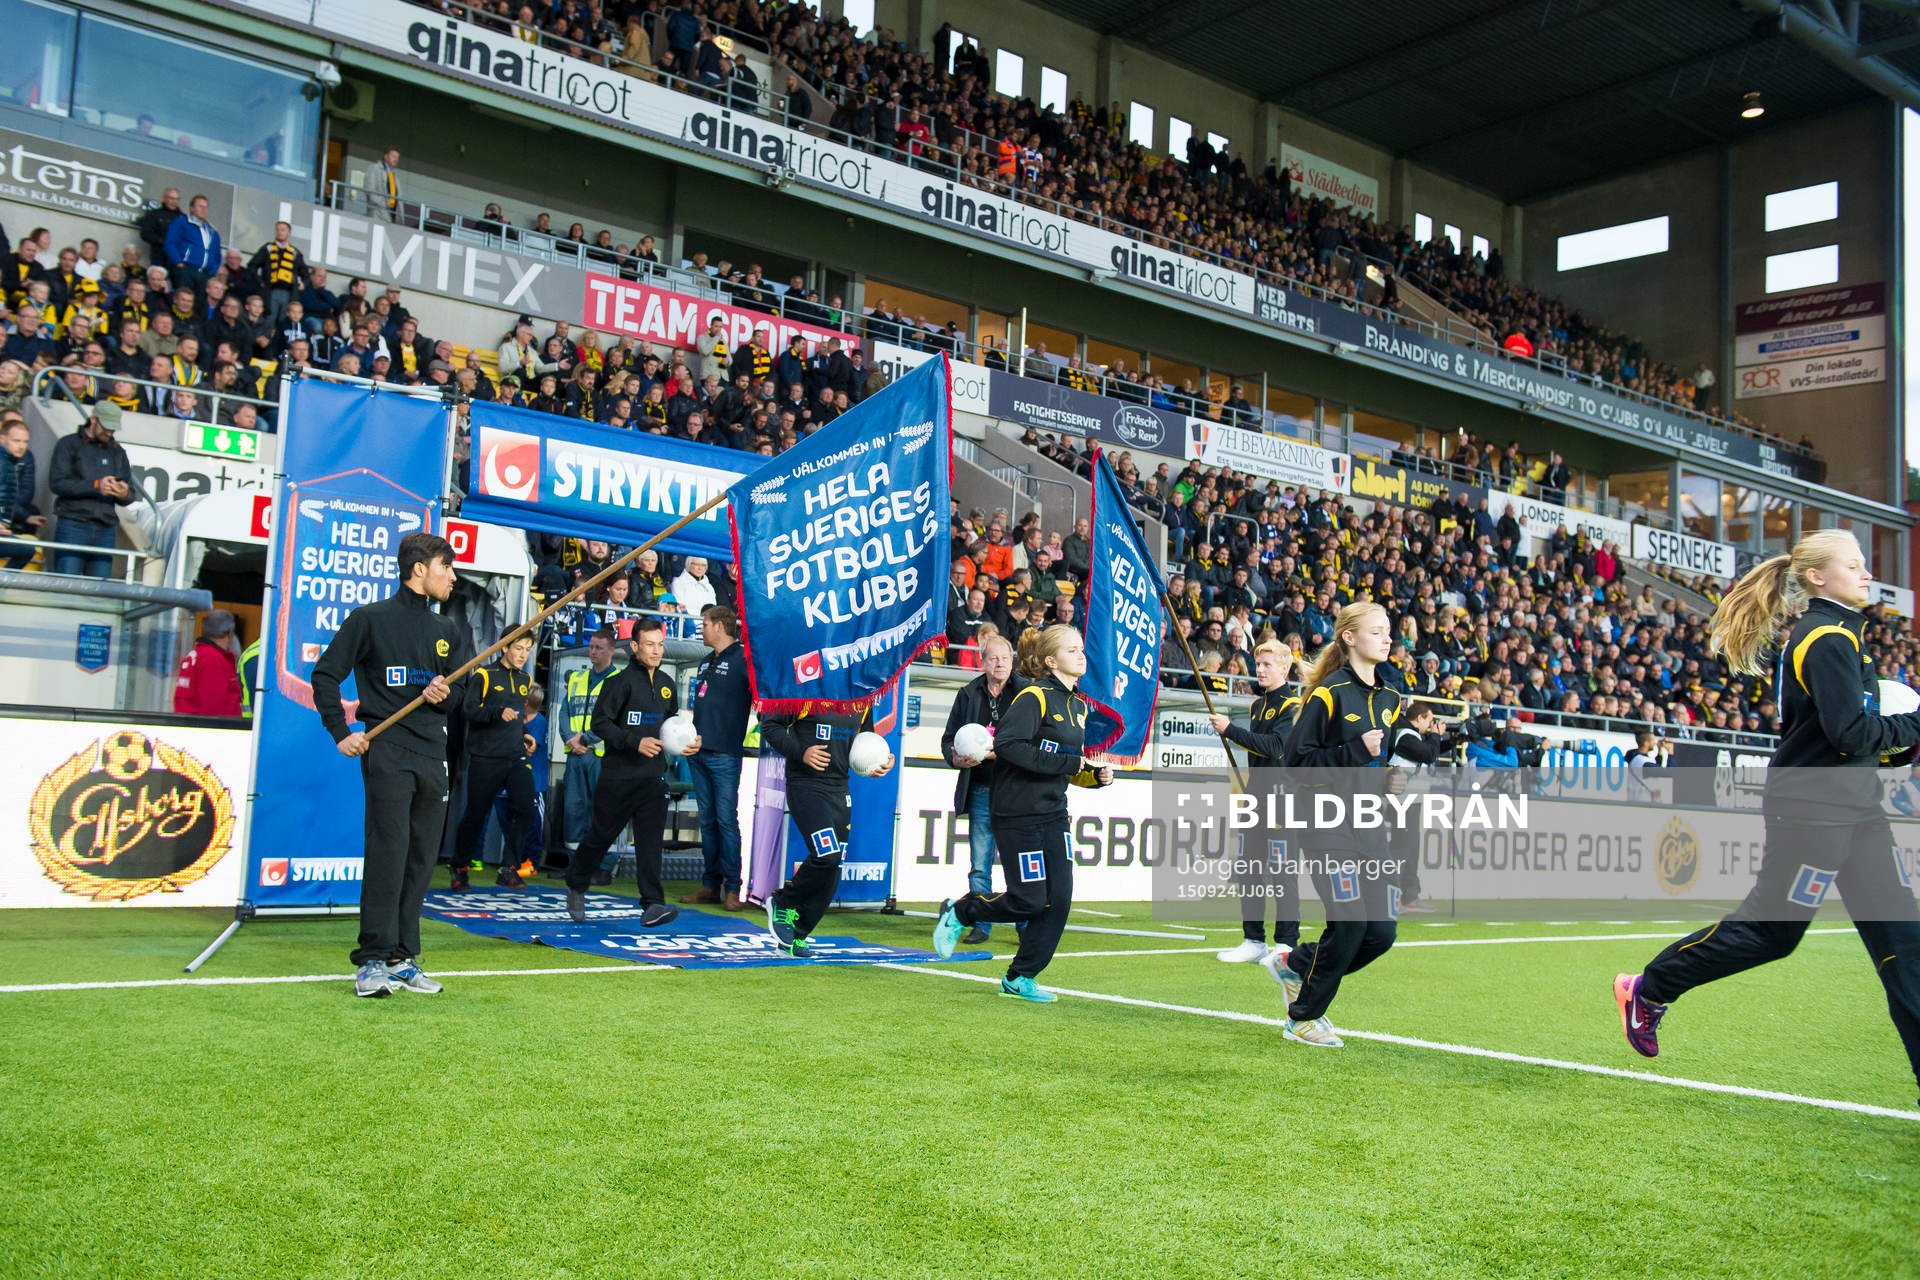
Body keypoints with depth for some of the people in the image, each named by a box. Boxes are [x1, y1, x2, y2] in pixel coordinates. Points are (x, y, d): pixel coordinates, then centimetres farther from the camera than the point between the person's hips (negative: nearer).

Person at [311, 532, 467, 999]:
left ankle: (403, 958, 12)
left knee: (422, 859, 6)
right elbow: (325, 675, 1)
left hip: (433, 754, 6)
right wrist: (341, 732, -6)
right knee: (388, 852, -12)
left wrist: (444, 695, -5)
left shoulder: (448, 631, 18)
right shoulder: (371, 619, 1)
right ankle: (374, 960, -8)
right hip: (387, 750, -6)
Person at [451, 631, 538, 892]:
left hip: (516, 758, 5)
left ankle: (508, 868, 3)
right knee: (475, 814, 2)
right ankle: (460, 869, 18)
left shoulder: (526, 680, 16)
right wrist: (498, 712, -27)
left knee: (525, 810, -9)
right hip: (486, 759, -5)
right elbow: (469, 709, -13)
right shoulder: (483, 675, -2)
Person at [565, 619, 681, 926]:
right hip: (619, 776, -4)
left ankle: (652, 904, -10)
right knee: (601, 835, 8)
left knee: (651, 840, -5)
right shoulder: (620, 681, -7)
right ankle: (576, 886, 31)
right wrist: (635, 742, -21)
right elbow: (600, 723, -12)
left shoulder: (666, 685, 14)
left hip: (654, 777, 4)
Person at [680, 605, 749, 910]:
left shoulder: (741, 660, -7)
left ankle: (732, 888, -4)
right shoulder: (706, 661, 18)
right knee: (707, 821, 10)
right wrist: (692, 736, 17)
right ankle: (710, 884, 14)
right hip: (698, 752, 8)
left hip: (724, 755, -8)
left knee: (726, 820, -7)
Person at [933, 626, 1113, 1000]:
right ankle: (957, 913, 20)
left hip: (1054, 815, 8)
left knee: (1058, 900, 1)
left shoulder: (1078, 706, 14)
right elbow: (1007, 744, -26)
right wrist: (1067, 763, -24)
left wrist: (1096, 776, 2)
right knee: (1028, 900, -6)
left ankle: (1019, 979, 14)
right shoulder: (1035, 696, -12)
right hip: (1019, 815, -8)